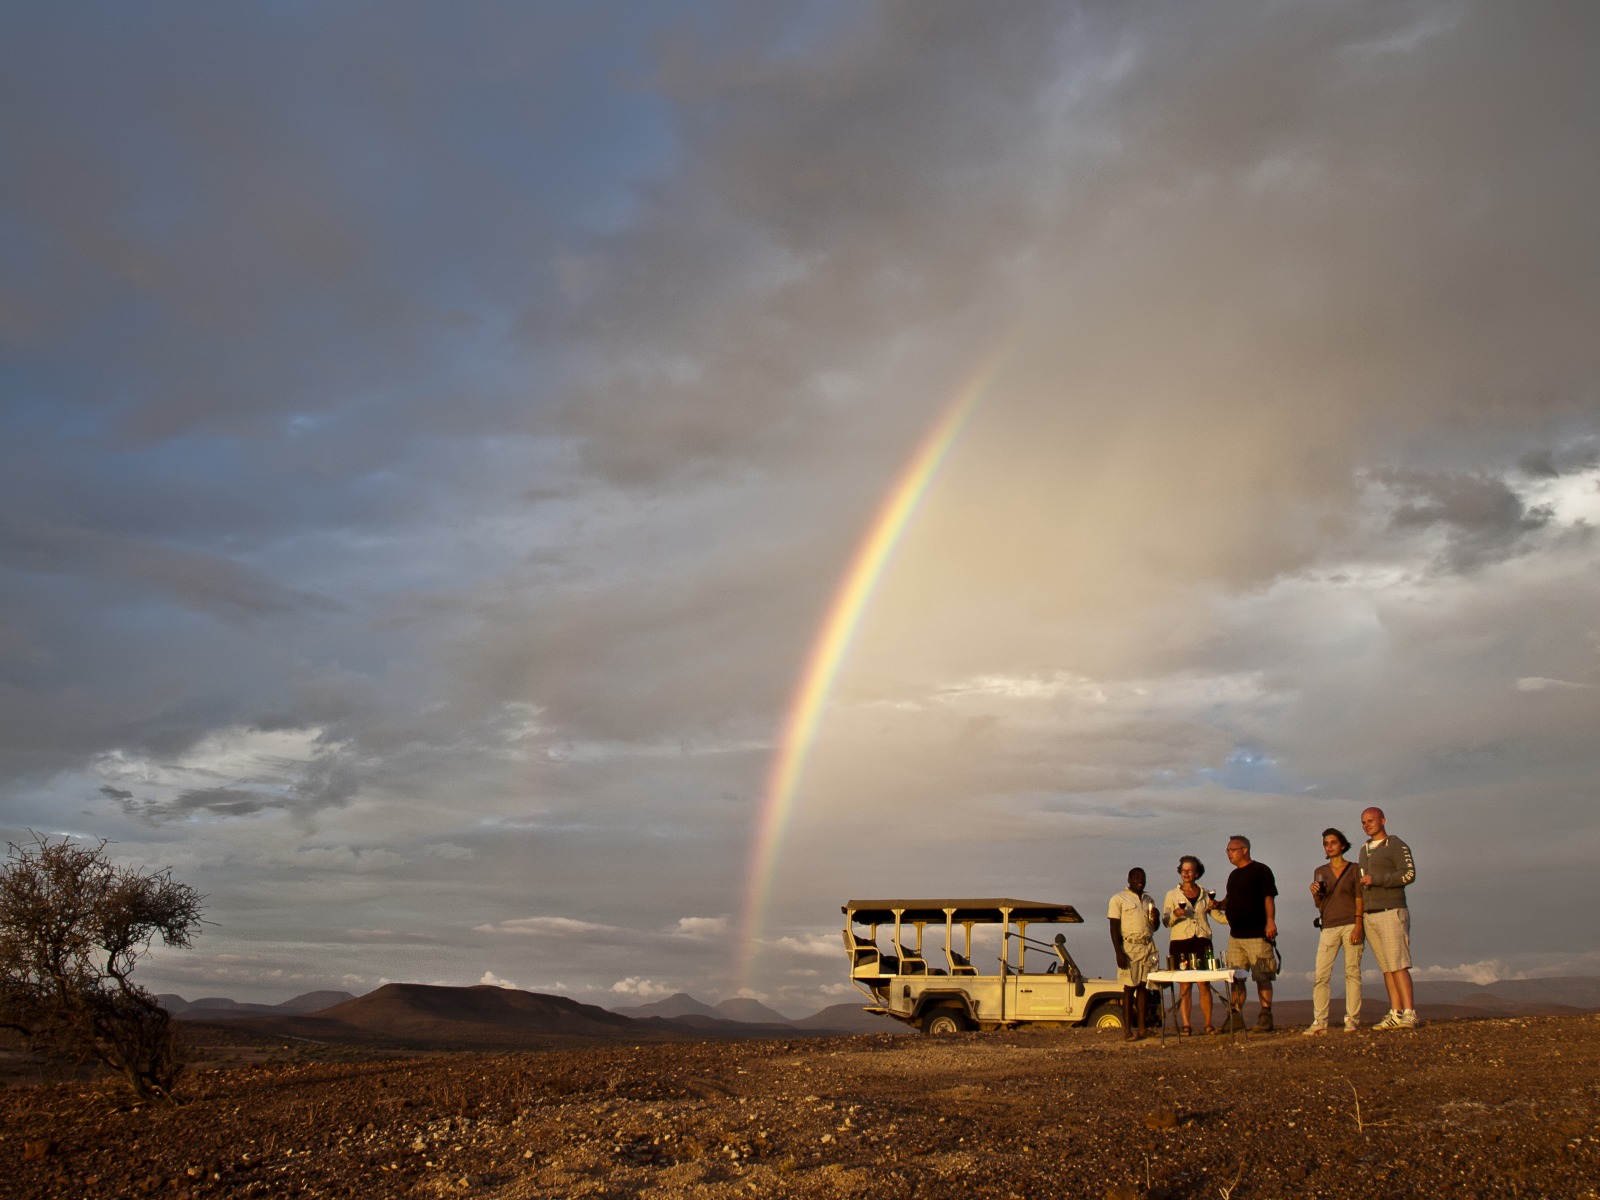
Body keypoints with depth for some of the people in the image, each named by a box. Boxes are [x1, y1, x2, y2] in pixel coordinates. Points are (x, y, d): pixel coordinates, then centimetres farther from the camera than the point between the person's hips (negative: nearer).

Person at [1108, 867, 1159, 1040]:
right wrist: (1119, 952, -15)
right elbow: (1114, 928, -5)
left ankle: (1142, 1028, 6)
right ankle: (1127, 1030, -4)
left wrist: (1156, 918, 1)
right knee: (1129, 988, -5)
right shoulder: (1118, 899, 1)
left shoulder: (1148, 900, 19)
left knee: (1143, 987, 4)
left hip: (1148, 947, 5)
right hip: (1129, 947, -5)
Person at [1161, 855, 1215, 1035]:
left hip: (1202, 941, 1)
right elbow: (1165, 921, 5)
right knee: (1184, 985, -4)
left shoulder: (1205, 894, 13)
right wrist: (1174, 914, -14)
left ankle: (1207, 1024, 2)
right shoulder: (1172, 895, 9)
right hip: (1180, 941, -1)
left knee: (1204, 984, -3)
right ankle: (1185, 1024, -4)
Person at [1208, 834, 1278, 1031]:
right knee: (1235, 977, 8)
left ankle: (1265, 1017, -4)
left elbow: (1269, 897, -11)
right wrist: (1217, 905, 6)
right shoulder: (1233, 875, 19)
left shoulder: (1260, 870, -4)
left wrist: (1270, 921, -21)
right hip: (1235, 934, 8)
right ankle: (1236, 1016, 13)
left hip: (1257, 934, -8)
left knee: (1262, 977, -7)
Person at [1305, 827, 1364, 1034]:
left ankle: (1352, 1019, 2)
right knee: (1321, 974, -7)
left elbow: (1359, 899, 0)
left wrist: (1358, 925, -11)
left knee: (1352, 972, -3)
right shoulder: (1320, 872, 14)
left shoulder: (1354, 869, 6)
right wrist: (1315, 893, -6)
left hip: (1351, 924, -2)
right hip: (1328, 926, 2)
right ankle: (1319, 1021, -7)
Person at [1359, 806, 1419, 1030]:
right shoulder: (1364, 851, 20)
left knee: (1398, 965, -12)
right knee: (1386, 968, 4)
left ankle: (1409, 1014, -13)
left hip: (1392, 913, -7)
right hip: (1370, 916, 7)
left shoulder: (1397, 846, -3)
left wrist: (1375, 879, -19)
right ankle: (1395, 1014, 3)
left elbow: (1409, 874, -16)